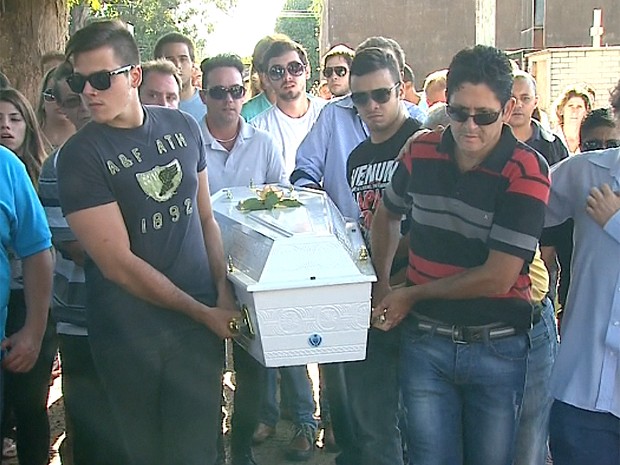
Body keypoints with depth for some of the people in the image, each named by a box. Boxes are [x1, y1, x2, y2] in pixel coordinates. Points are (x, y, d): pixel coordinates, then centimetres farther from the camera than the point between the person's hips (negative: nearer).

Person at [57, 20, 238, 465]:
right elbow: (117, 263, -14)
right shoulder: (80, 154, -11)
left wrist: (223, 291, -2)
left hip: (202, 318, 3)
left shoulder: (183, 127, 2)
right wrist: (202, 312, -10)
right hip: (129, 333, -3)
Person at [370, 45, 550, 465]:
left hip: (496, 347, -3)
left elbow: (497, 278, -17)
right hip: (425, 341, 3)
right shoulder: (422, 152, -1)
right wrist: (382, 284, 9)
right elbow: (387, 215, 20)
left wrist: (413, 293, -7)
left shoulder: (527, 172, -14)